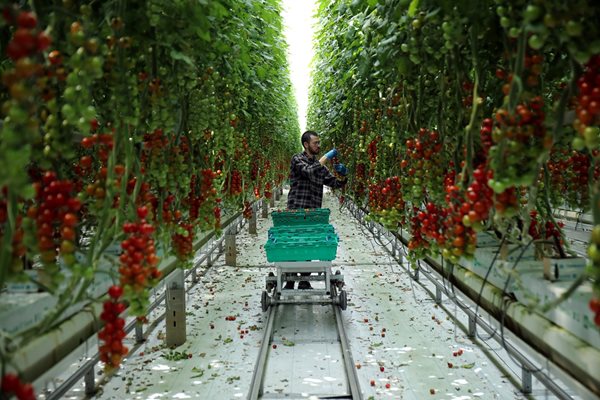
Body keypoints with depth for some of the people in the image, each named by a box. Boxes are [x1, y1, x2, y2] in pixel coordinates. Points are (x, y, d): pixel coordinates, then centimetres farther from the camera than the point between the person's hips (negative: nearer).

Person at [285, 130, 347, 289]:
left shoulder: (319, 164, 15)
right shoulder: (297, 159, -3)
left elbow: (335, 183, 15)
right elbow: (310, 172, -23)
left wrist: (342, 174, -5)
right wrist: (326, 157, -17)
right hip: (297, 211, -6)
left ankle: (304, 282, 19)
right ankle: (290, 281, 9)